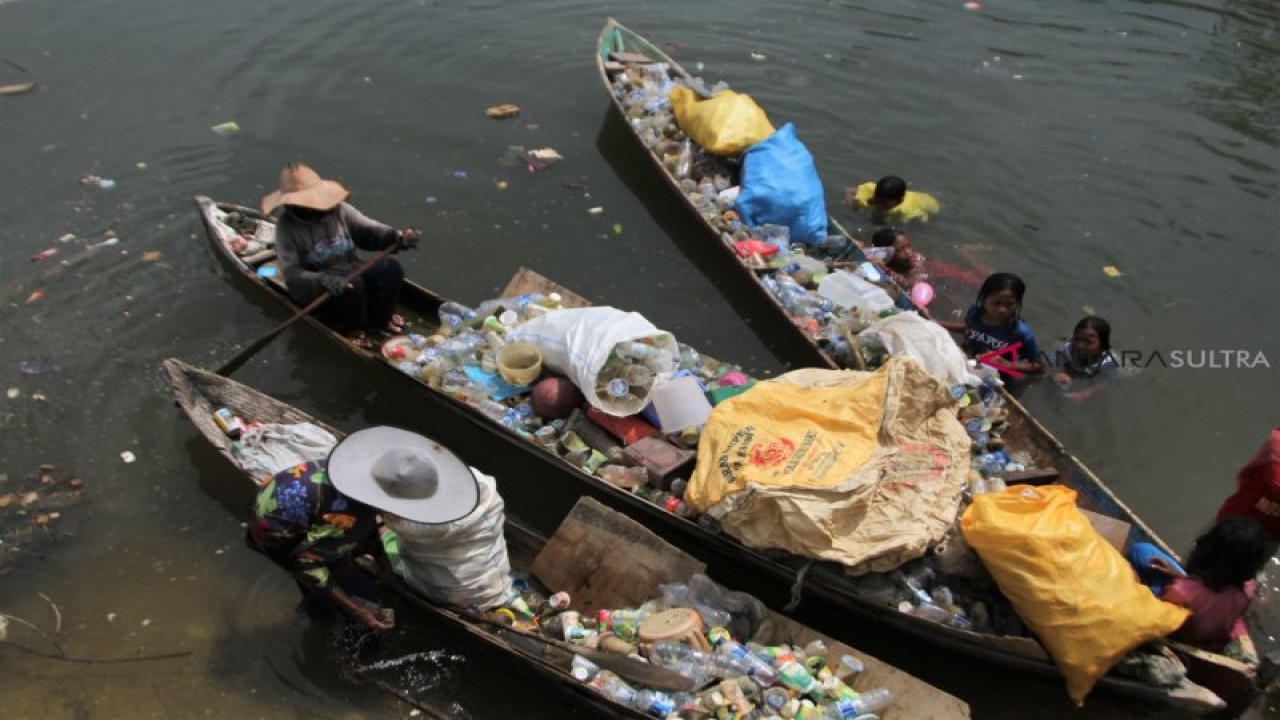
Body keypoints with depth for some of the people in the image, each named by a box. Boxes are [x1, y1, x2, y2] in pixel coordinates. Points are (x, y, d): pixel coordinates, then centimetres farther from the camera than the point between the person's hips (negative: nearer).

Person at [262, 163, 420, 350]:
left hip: (350, 272, 5)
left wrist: (395, 236, -33)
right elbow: (291, 273, -22)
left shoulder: (339, 209, -5)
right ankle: (354, 329, -7)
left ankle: (379, 319, 2)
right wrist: (322, 280, -41)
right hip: (314, 289, -4)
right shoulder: (287, 225, -14)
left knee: (390, 268, -20)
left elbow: (369, 229, -10)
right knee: (353, 284, -35)